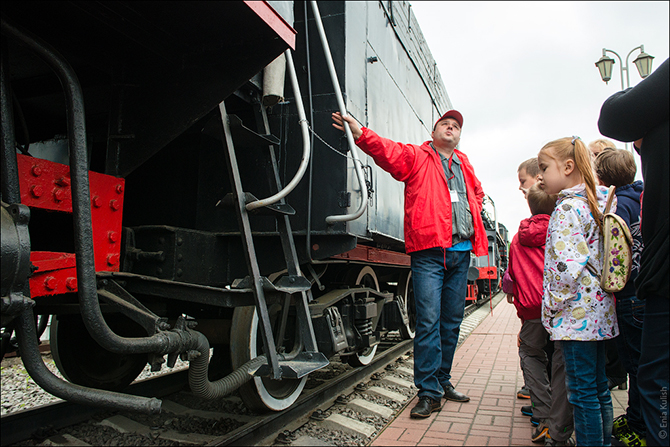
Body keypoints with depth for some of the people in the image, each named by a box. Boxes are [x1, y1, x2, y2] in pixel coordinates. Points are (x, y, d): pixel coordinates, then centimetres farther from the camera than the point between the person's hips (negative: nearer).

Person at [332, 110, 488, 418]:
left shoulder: (464, 165, 21)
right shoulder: (417, 156, 4)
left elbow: (478, 193, 40)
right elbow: (390, 152, -16)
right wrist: (362, 135, -33)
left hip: (461, 253, 6)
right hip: (429, 251, -6)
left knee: (452, 322, 12)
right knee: (429, 321, -10)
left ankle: (443, 381, 27)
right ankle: (429, 393, 0)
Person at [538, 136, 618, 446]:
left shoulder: (567, 208, -16)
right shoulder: (598, 201, 11)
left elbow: (568, 267, -22)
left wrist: (552, 307, -13)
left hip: (577, 314, -9)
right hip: (600, 311, 10)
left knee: (582, 392, 0)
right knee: (598, 387, 18)